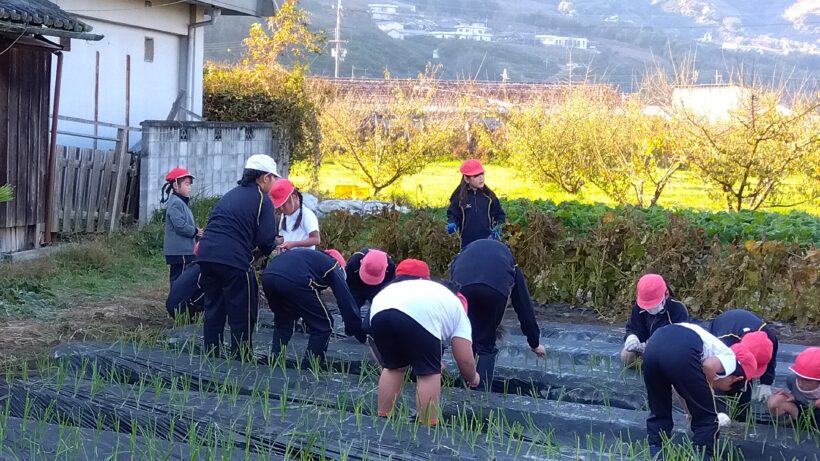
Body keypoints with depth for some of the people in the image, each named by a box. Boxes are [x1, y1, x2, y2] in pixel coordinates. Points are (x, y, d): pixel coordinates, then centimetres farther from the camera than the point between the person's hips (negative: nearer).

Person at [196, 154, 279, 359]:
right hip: (234, 260, -7)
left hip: (206, 255, 7)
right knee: (242, 316, 3)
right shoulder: (262, 200, 1)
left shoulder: (230, 195, 23)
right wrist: (264, 250, 18)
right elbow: (266, 240, -5)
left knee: (213, 310, 18)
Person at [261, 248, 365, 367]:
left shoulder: (311, 256, 42)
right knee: (323, 325, 11)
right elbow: (346, 300, 18)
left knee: (282, 322, 32)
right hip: (294, 281, -7)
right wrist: (361, 335, 22)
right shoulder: (333, 266, 24)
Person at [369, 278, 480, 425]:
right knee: (429, 372, 10)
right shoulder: (458, 310, 27)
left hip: (378, 311, 6)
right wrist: (472, 378, 39)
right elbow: (465, 360, 19)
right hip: (419, 315, -6)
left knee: (393, 367, 25)